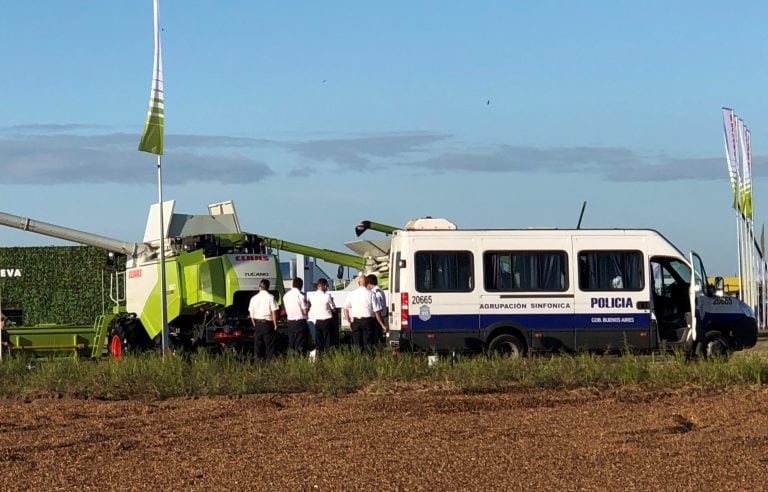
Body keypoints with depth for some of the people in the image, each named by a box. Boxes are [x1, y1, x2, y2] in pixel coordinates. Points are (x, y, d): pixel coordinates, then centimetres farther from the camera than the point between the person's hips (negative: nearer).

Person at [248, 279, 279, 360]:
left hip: (257, 323, 4)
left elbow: (251, 313, 9)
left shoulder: (254, 298, 5)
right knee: (269, 345, 0)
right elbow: (274, 312, -10)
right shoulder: (270, 297, -8)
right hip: (267, 324, -4)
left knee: (257, 345, 8)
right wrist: (275, 325, -3)